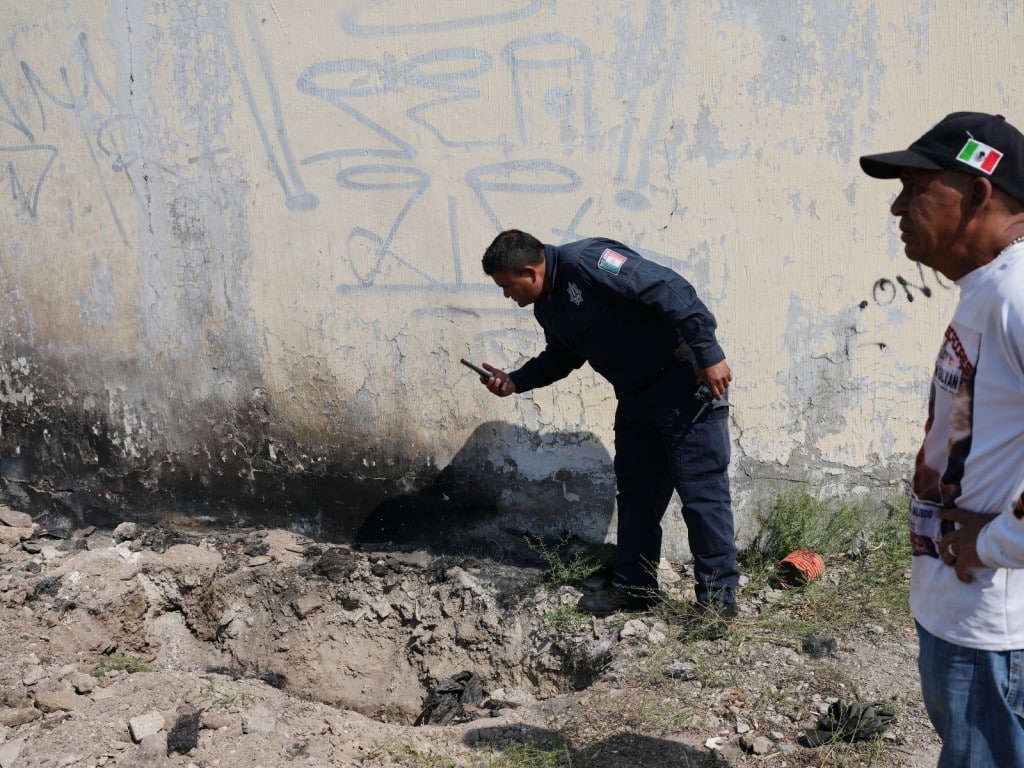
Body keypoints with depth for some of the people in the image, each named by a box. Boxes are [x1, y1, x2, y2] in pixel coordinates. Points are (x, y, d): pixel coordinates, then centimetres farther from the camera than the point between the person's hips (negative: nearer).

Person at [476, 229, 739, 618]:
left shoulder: (586, 261, -22)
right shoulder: (547, 307, 8)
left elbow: (670, 289, -27)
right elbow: (561, 357, 24)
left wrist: (709, 354, -28)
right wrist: (514, 381, 8)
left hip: (685, 379, -10)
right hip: (636, 396, 10)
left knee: (701, 489, -6)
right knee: (634, 491, 14)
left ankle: (718, 597, 1)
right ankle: (633, 586, 26)